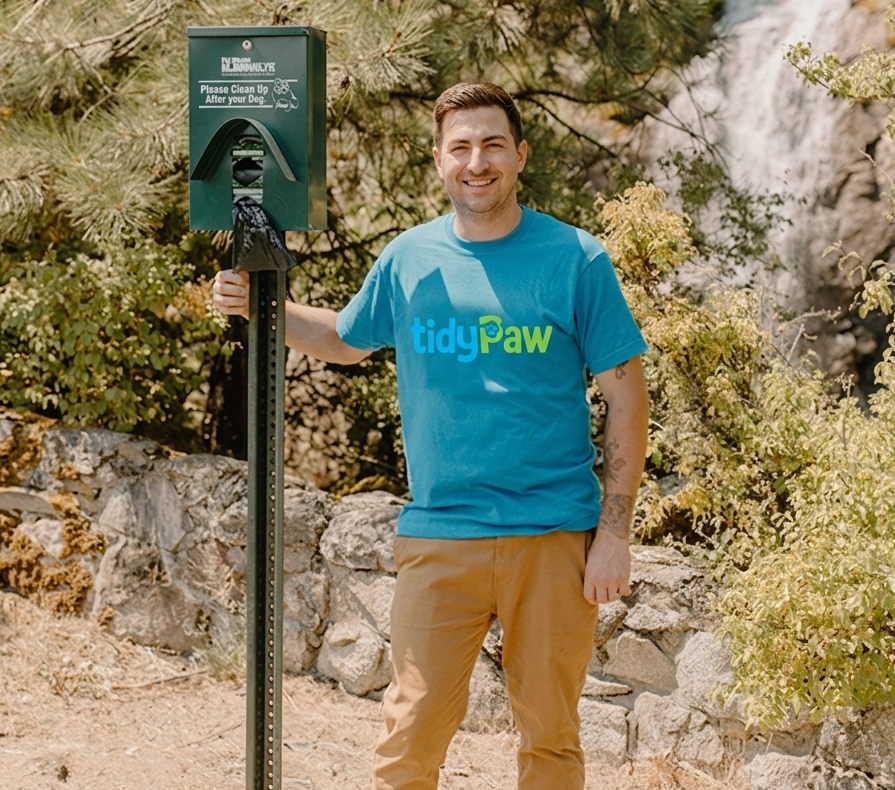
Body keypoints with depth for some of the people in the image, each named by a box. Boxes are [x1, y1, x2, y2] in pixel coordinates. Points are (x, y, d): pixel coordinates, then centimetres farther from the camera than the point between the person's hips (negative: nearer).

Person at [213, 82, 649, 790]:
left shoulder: (575, 259, -3)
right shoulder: (409, 259, 5)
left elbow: (626, 396, -1)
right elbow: (347, 340, 23)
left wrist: (613, 531, -6)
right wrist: (262, 306, 6)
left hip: (554, 534, -1)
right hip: (439, 537, 1)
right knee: (412, 732, -1)